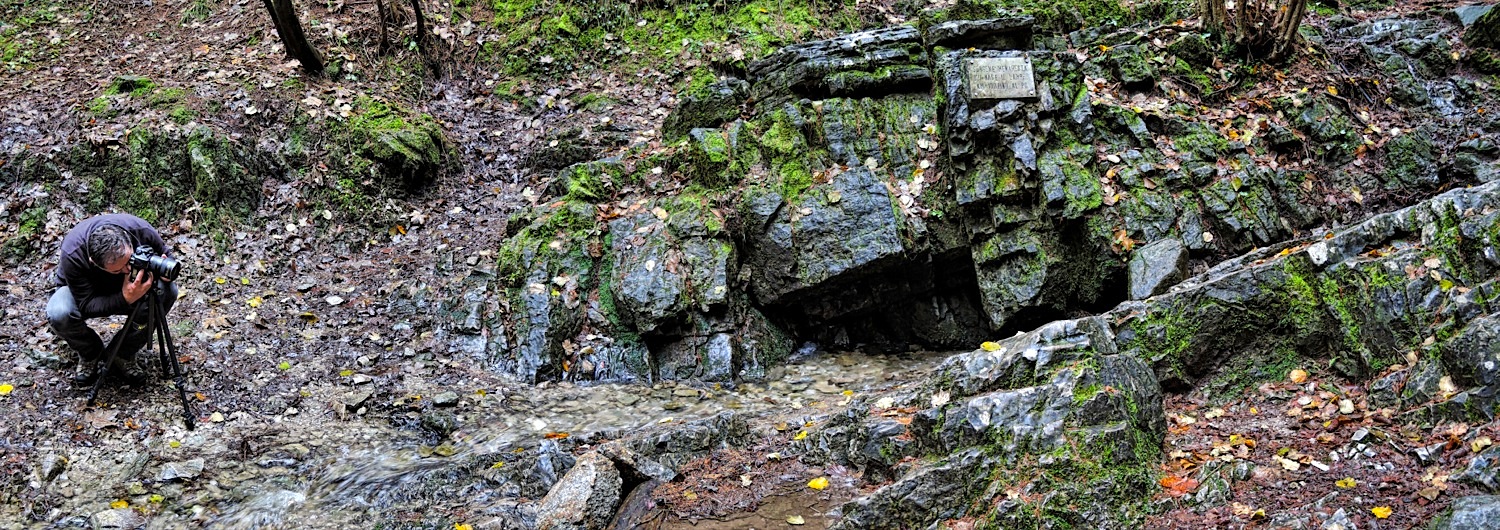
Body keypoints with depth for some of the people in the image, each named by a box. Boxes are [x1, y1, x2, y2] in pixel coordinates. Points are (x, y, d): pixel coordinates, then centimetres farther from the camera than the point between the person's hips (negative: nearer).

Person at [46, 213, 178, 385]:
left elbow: (166, 257, -11)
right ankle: (89, 354, 0)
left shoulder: (142, 230, -31)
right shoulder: (72, 255, -38)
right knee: (59, 314, -36)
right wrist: (125, 299, -50)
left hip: (126, 289, 2)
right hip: (85, 292, -2)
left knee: (167, 291, -28)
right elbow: (87, 305, -32)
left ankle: (123, 356, -8)